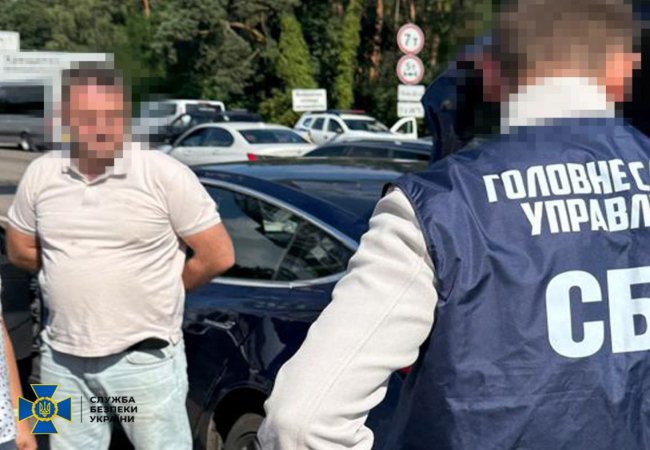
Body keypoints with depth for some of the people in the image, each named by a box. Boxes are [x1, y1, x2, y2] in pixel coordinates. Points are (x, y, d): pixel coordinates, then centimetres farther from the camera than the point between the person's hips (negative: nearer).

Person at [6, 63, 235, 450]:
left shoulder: (165, 175, -11)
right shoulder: (41, 175, 2)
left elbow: (218, 256, -8)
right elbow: (21, 250, 16)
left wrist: (161, 290, 3)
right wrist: (75, 277, 11)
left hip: (145, 360, -4)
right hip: (63, 361, 5)